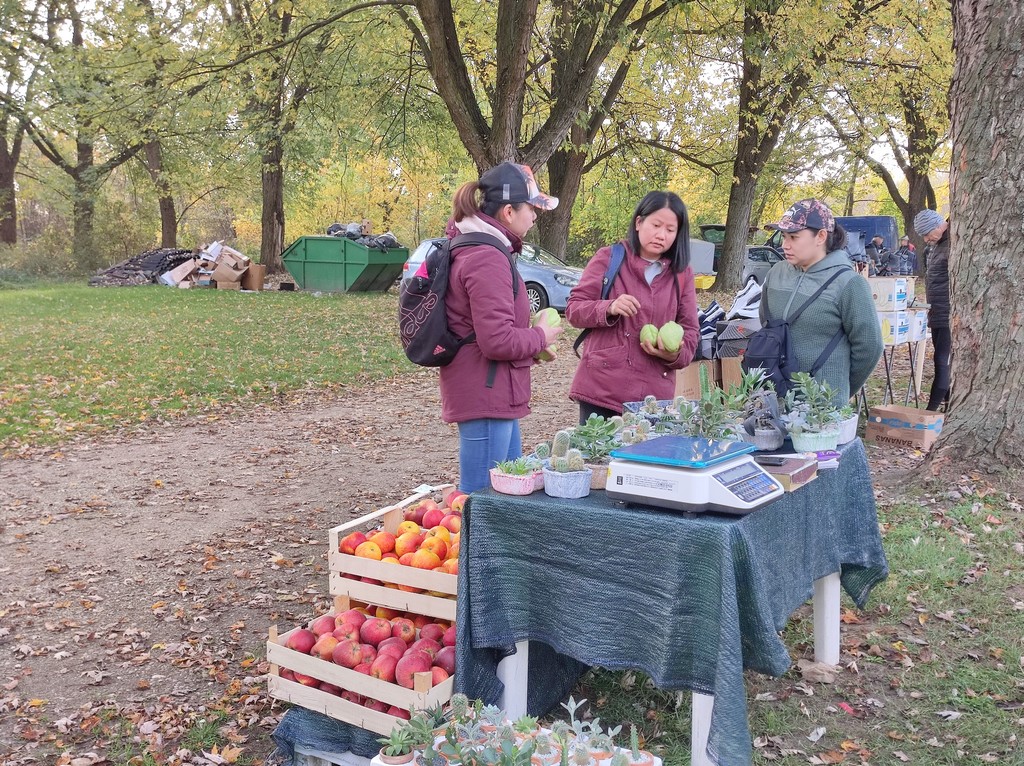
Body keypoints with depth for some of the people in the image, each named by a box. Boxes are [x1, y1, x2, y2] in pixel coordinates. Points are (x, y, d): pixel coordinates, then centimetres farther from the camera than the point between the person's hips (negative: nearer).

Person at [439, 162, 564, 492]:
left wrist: (531, 344, 11)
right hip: (485, 395, -11)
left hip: (494, 395, 11)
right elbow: (497, 340, -26)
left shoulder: (470, 250, 13)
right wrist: (540, 337, -8)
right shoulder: (488, 260, -20)